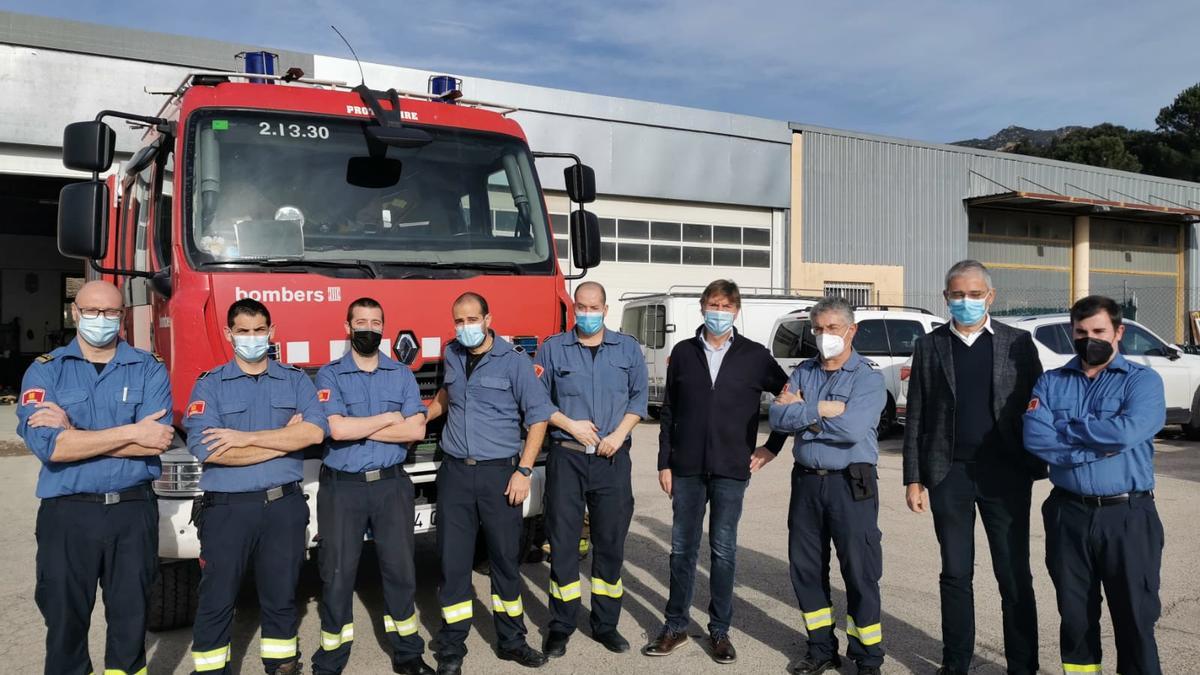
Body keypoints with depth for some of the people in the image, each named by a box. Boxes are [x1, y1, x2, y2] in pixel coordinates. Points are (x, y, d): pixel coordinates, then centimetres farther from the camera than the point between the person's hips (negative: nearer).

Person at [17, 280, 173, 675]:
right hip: (66, 513, 0)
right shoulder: (45, 370, 1)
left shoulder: (149, 369, 1)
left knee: (130, 618, 12)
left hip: (133, 511, 0)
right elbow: (45, 444, -15)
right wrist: (131, 432, -17)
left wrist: (75, 433, -14)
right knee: (65, 620, 12)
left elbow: (156, 440, -13)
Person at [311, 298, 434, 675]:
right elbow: (336, 429, -16)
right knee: (337, 575, 5)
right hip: (342, 487, -2)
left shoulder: (402, 375, 6)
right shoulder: (329, 375, 0)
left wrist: (359, 429, -12)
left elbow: (416, 430, -7)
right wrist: (389, 418, -7)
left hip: (391, 485, 2)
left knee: (399, 569, 9)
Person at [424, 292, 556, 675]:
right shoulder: (452, 356, 8)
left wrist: (524, 470, -12)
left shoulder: (514, 362, -6)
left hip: (499, 473, -3)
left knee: (506, 558, 8)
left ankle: (511, 641, 24)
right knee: (453, 561, 4)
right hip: (455, 472, 3)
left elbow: (538, 416, -6)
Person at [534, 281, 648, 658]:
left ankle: (605, 624, 19)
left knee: (611, 542, 6)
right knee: (563, 542, 3)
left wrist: (619, 434, -6)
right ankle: (560, 626, 15)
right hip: (566, 457, -1)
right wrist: (570, 425, -9)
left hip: (613, 459, 1)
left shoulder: (628, 348, 9)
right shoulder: (552, 348, 5)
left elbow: (639, 396, 8)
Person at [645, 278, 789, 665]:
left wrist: (772, 446, 6)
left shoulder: (754, 356, 1)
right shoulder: (683, 353, 5)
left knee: (723, 551, 6)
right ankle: (675, 627, 20)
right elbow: (668, 413, 6)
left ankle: (720, 631, 19)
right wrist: (664, 464, 3)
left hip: (731, 471, -1)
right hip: (687, 469, 1)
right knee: (682, 549, 8)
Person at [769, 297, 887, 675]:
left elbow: (852, 428, -22)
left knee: (859, 573, 2)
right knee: (805, 568, 12)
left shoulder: (868, 378, -6)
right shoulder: (803, 373, 10)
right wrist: (820, 410, -15)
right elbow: (777, 418, -4)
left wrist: (800, 411, -10)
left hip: (850, 484, -5)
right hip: (806, 481, 5)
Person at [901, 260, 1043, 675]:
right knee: (955, 575, 10)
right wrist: (913, 478, 1)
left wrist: (1039, 467, -8)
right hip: (949, 474, 1)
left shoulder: (1017, 343, 4)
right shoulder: (929, 346, 6)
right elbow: (916, 417, 5)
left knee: (1015, 578, 5)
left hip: (1005, 474, -1)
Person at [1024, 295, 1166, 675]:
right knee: (1075, 616, 13)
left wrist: (1061, 428, -8)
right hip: (1068, 515, 3)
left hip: (1128, 516, -2)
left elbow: (1126, 432, -19)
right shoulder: (1051, 383, 7)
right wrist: (1098, 447, -15)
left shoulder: (1143, 381, 0)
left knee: (1135, 618, 5)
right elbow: (1034, 438, -9)